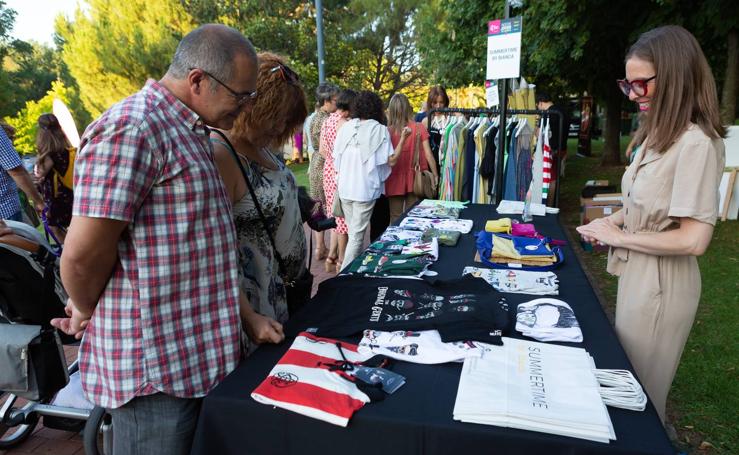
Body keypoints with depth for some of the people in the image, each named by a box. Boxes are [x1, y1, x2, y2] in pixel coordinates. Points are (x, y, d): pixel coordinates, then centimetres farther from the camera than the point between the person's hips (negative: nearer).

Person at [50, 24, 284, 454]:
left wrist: (246, 315, 10)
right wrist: (86, 312, -3)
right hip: (154, 364, -9)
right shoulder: (131, 129, -19)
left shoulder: (190, 135, 12)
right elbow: (83, 254, -23)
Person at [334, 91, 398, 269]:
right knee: (357, 235, 3)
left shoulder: (346, 127, 3)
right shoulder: (379, 129, -8)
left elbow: (336, 158, 6)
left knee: (353, 232, 19)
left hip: (345, 187, 5)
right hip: (365, 189, -4)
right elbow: (391, 160, -11)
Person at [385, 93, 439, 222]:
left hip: (395, 181, -1)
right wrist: (435, 176, 3)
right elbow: (428, 155, -5)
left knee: (395, 219, 11)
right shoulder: (419, 128, -5)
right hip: (414, 180, 1)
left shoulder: (388, 131, -9)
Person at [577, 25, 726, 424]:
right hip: (636, 271, 9)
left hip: (661, 282, -9)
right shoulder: (659, 133, 5)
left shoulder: (696, 143, -23)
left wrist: (619, 238, -17)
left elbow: (694, 239, -27)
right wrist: (614, 221, -1)